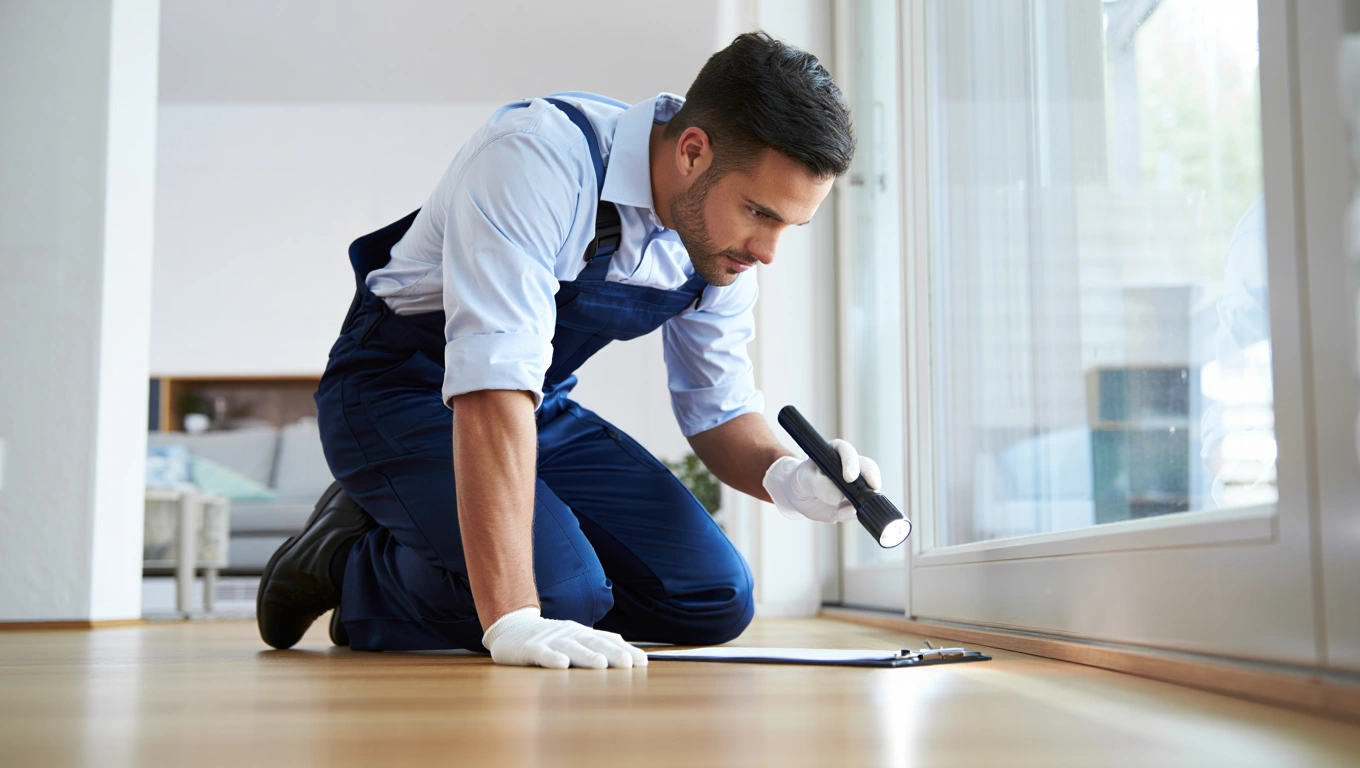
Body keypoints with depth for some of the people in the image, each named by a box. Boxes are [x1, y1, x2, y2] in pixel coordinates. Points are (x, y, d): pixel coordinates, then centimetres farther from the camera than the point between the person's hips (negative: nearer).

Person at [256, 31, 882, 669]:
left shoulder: (724, 232, -8)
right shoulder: (538, 157, -31)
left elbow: (719, 412, 2)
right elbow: (493, 384, -39)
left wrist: (782, 476, -22)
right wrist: (513, 618, -46)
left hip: (540, 406, 7)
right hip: (400, 392, -7)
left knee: (713, 596, -6)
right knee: (562, 595, -29)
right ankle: (350, 562, 1)